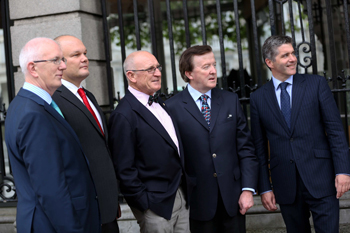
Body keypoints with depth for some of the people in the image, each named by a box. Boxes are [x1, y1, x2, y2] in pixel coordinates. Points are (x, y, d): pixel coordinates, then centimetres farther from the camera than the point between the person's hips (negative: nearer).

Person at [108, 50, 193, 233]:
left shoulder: (159, 103, 10)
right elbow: (124, 169, -16)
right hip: (156, 204, -8)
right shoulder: (123, 116, -16)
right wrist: (144, 204, -14)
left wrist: (186, 188, 14)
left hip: (182, 196, 8)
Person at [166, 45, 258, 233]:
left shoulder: (231, 101, 7)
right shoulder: (173, 107, -5)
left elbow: (245, 148, 5)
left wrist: (248, 189, -1)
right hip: (198, 201, -3)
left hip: (233, 197, 3)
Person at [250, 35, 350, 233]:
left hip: (321, 180, -2)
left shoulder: (316, 84, 2)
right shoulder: (259, 98, 6)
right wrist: (264, 187, 5)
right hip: (286, 185, 2)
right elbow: (260, 147, 8)